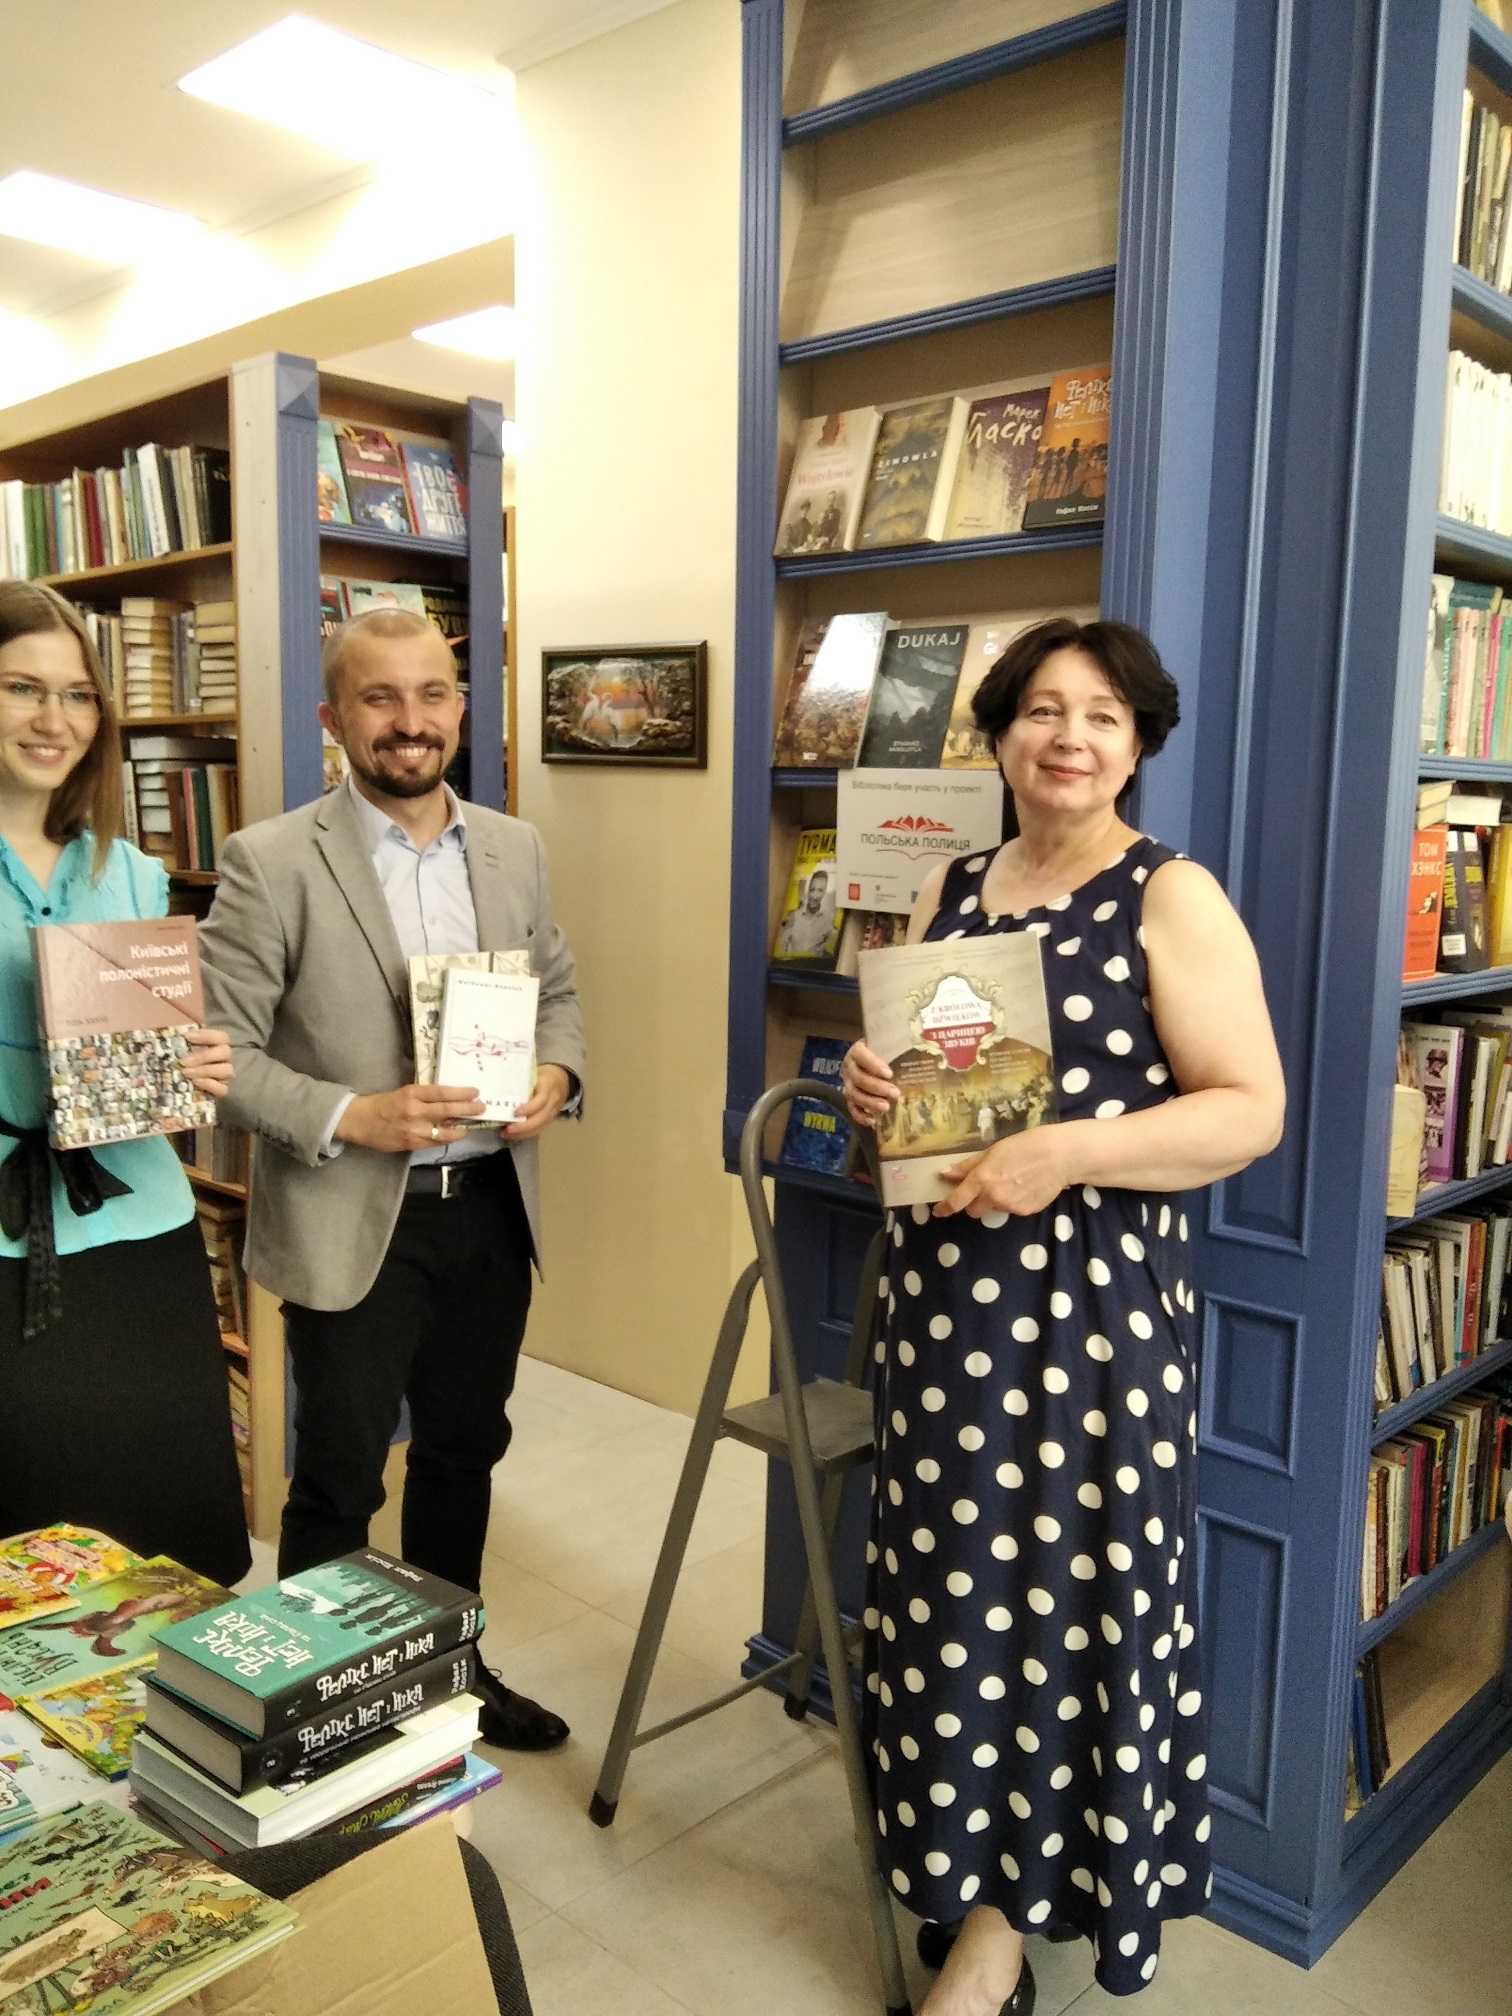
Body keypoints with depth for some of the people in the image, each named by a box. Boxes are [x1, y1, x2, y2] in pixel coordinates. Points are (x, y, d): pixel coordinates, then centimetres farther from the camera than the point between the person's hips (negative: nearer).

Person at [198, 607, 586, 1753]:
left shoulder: (514, 848, 5)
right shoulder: (273, 864, -12)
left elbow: (558, 991, 14)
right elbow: (219, 1050, -12)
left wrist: (558, 1073, -7)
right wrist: (352, 1117, -24)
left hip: (493, 1208, 5)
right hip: (354, 1223, -5)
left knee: (464, 1453, 21)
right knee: (339, 1483, 8)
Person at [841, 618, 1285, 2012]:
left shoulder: (1173, 899, -7)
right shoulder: (950, 891, 10)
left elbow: (1253, 1110, -12)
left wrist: (1071, 1151, -23)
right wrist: (873, 1088, -3)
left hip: (1094, 1304, -5)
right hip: (943, 1291, 6)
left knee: (1073, 1589, 3)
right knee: (952, 1582, 13)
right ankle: (975, 1875, 32)